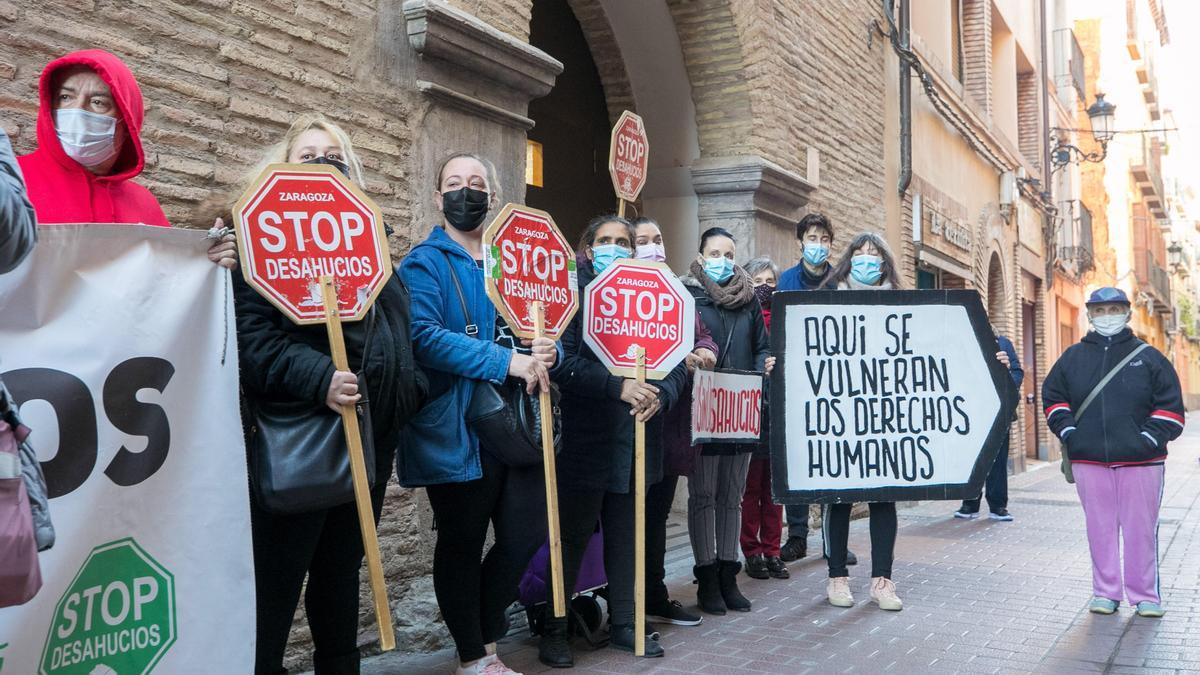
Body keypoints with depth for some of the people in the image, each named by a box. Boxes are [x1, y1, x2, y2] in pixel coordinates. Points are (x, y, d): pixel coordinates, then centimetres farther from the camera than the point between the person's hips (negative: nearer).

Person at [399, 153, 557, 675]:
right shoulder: (425, 263, -3)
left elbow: (547, 331, 18)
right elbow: (423, 336, -19)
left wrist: (548, 353, -7)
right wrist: (504, 361, -23)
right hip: (457, 430, -5)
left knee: (526, 534, 6)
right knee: (462, 544, 6)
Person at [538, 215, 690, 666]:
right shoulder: (574, 295, -2)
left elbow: (677, 362, 7)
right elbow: (563, 361, -15)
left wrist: (661, 396, -14)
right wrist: (619, 387, -23)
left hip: (637, 438, 5)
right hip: (586, 438, -4)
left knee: (626, 534, 13)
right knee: (573, 535, 1)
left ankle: (623, 623, 24)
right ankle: (553, 629, 12)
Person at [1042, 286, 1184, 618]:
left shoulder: (1149, 357, 5)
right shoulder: (1073, 357, 10)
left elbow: (1170, 404, 4)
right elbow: (1052, 396, 15)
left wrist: (1151, 437, -7)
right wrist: (1069, 432, 3)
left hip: (1140, 460, -1)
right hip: (1089, 460, 2)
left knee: (1141, 528, 2)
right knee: (1100, 528, 7)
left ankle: (1145, 595, 14)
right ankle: (1106, 592, 18)